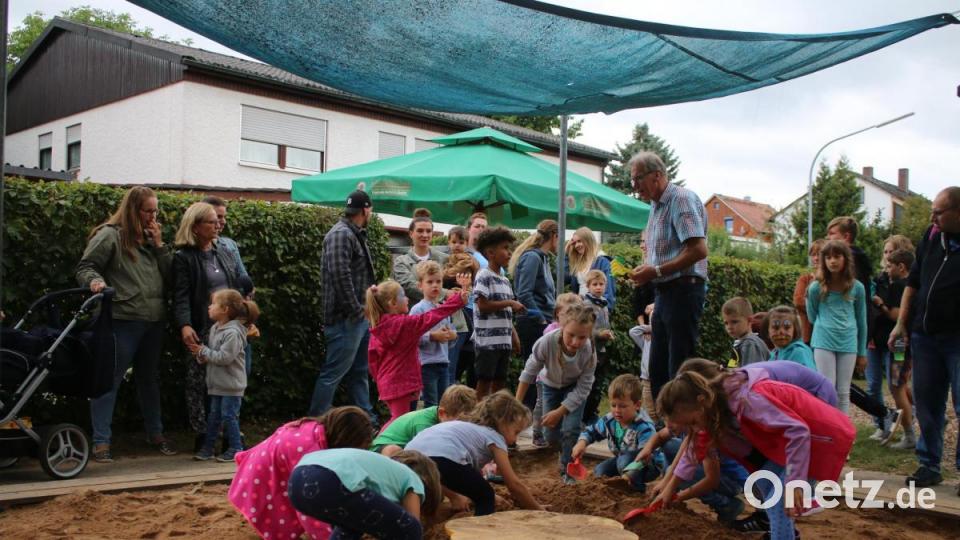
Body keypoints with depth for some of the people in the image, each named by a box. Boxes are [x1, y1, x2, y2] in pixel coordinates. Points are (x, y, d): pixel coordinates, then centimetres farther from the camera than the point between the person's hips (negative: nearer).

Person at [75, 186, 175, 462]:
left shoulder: (150, 239, 15)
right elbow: (85, 267, -7)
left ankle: (155, 433, 30)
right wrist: (95, 281, -27)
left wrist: (159, 244, 0)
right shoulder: (110, 235, -5)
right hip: (123, 320, -7)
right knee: (110, 380, -2)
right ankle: (101, 441, 4)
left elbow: (170, 273, 10)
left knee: (150, 379, 17)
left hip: (154, 321, 7)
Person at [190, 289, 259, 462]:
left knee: (228, 415, -3)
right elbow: (211, 354, 18)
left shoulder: (232, 332, -20)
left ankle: (235, 448, 8)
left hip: (231, 384, -9)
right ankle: (207, 448, 22)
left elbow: (224, 357, -26)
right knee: (213, 415, 14)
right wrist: (201, 356, -4)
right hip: (217, 383, 9)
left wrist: (203, 351, -17)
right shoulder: (215, 328, 9)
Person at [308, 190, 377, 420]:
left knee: (359, 372, 16)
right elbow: (340, 276, -24)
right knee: (333, 373, -4)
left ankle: (367, 419, 25)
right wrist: (356, 310, -19)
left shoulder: (356, 234, 16)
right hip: (346, 319, -10)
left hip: (360, 317, 10)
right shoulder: (341, 235, -15)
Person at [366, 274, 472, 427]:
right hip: (401, 382, -8)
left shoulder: (377, 327, 4)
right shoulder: (404, 323, -18)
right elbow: (430, 318, -17)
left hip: (388, 383, 8)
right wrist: (458, 299, -14)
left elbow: (373, 355, 9)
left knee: (397, 418, 20)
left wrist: (378, 378, 21)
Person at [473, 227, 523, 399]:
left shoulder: (505, 280, 16)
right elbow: (483, 306, -17)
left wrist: (514, 335, 14)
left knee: (499, 382, 12)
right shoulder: (484, 276, -9)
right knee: (484, 382, -3)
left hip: (504, 340, 8)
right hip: (487, 341, -8)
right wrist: (509, 303, -14)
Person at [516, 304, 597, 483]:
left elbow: (582, 389, -24)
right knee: (551, 434, 1)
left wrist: (559, 412, -28)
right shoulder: (547, 342, -38)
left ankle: (567, 470, 8)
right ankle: (566, 451, 37)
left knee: (570, 429, -17)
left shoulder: (589, 353, -35)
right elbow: (529, 372, -23)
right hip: (551, 385, 1)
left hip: (574, 388, -1)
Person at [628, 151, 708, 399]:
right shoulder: (656, 206, 18)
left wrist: (656, 271, -19)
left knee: (680, 370, -7)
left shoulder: (682, 199, -12)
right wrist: (644, 270, 6)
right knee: (657, 369, 13)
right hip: (664, 292, 10)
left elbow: (698, 250, -22)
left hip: (684, 290, -10)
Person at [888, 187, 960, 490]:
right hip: (925, 336, 6)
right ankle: (929, 466, 22)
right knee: (927, 405, 11)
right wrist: (901, 323, 10)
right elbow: (913, 281, 13)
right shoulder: (931, 237, 6)